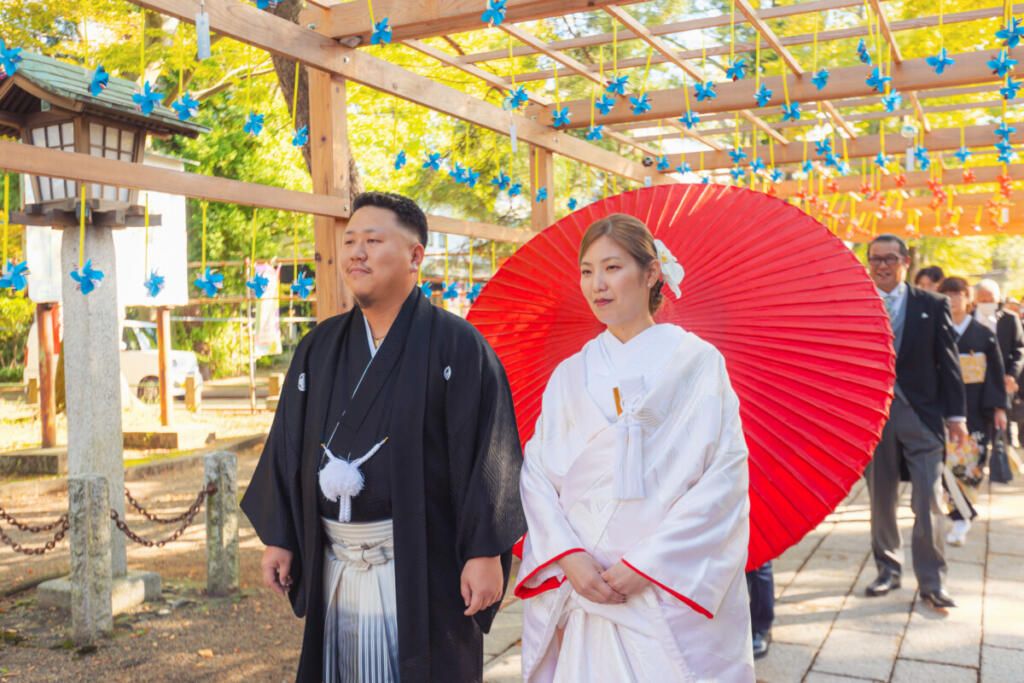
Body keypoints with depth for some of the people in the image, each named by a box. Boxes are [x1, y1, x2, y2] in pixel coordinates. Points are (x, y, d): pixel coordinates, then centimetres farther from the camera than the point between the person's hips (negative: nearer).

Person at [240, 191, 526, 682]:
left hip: (421, 568, -4)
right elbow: (288, 444, 12)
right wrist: (277, 537, 9)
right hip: (334, 565, 5)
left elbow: (488, 452, -11)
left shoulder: (456, 344, -7)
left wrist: (486, 552, -14)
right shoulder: (318, 347, 9)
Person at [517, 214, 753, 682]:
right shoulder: (571, 373, 9)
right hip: (581, 588, 3)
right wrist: (568, 555, -10)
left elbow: (725, 476, -8)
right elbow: (536, 472, 5)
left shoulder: (697, 362, -2)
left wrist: (647, 563, -13)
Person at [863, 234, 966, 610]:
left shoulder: (933, 305, 3)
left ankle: (931, 580, 9)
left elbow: (948, 362, 3)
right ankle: (888, 568, 27)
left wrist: (956, 414, 0)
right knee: (881, 500, 11)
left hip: (921, 414, -1)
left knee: (928, 503, -2)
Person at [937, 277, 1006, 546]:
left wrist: (999, 407, 0)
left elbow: (996, 372, 6)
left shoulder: (984, 334, 5)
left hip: (976, 409, 0)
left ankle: (961, 516, 11)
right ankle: (963, 516, 9)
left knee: (971, 464, -3)